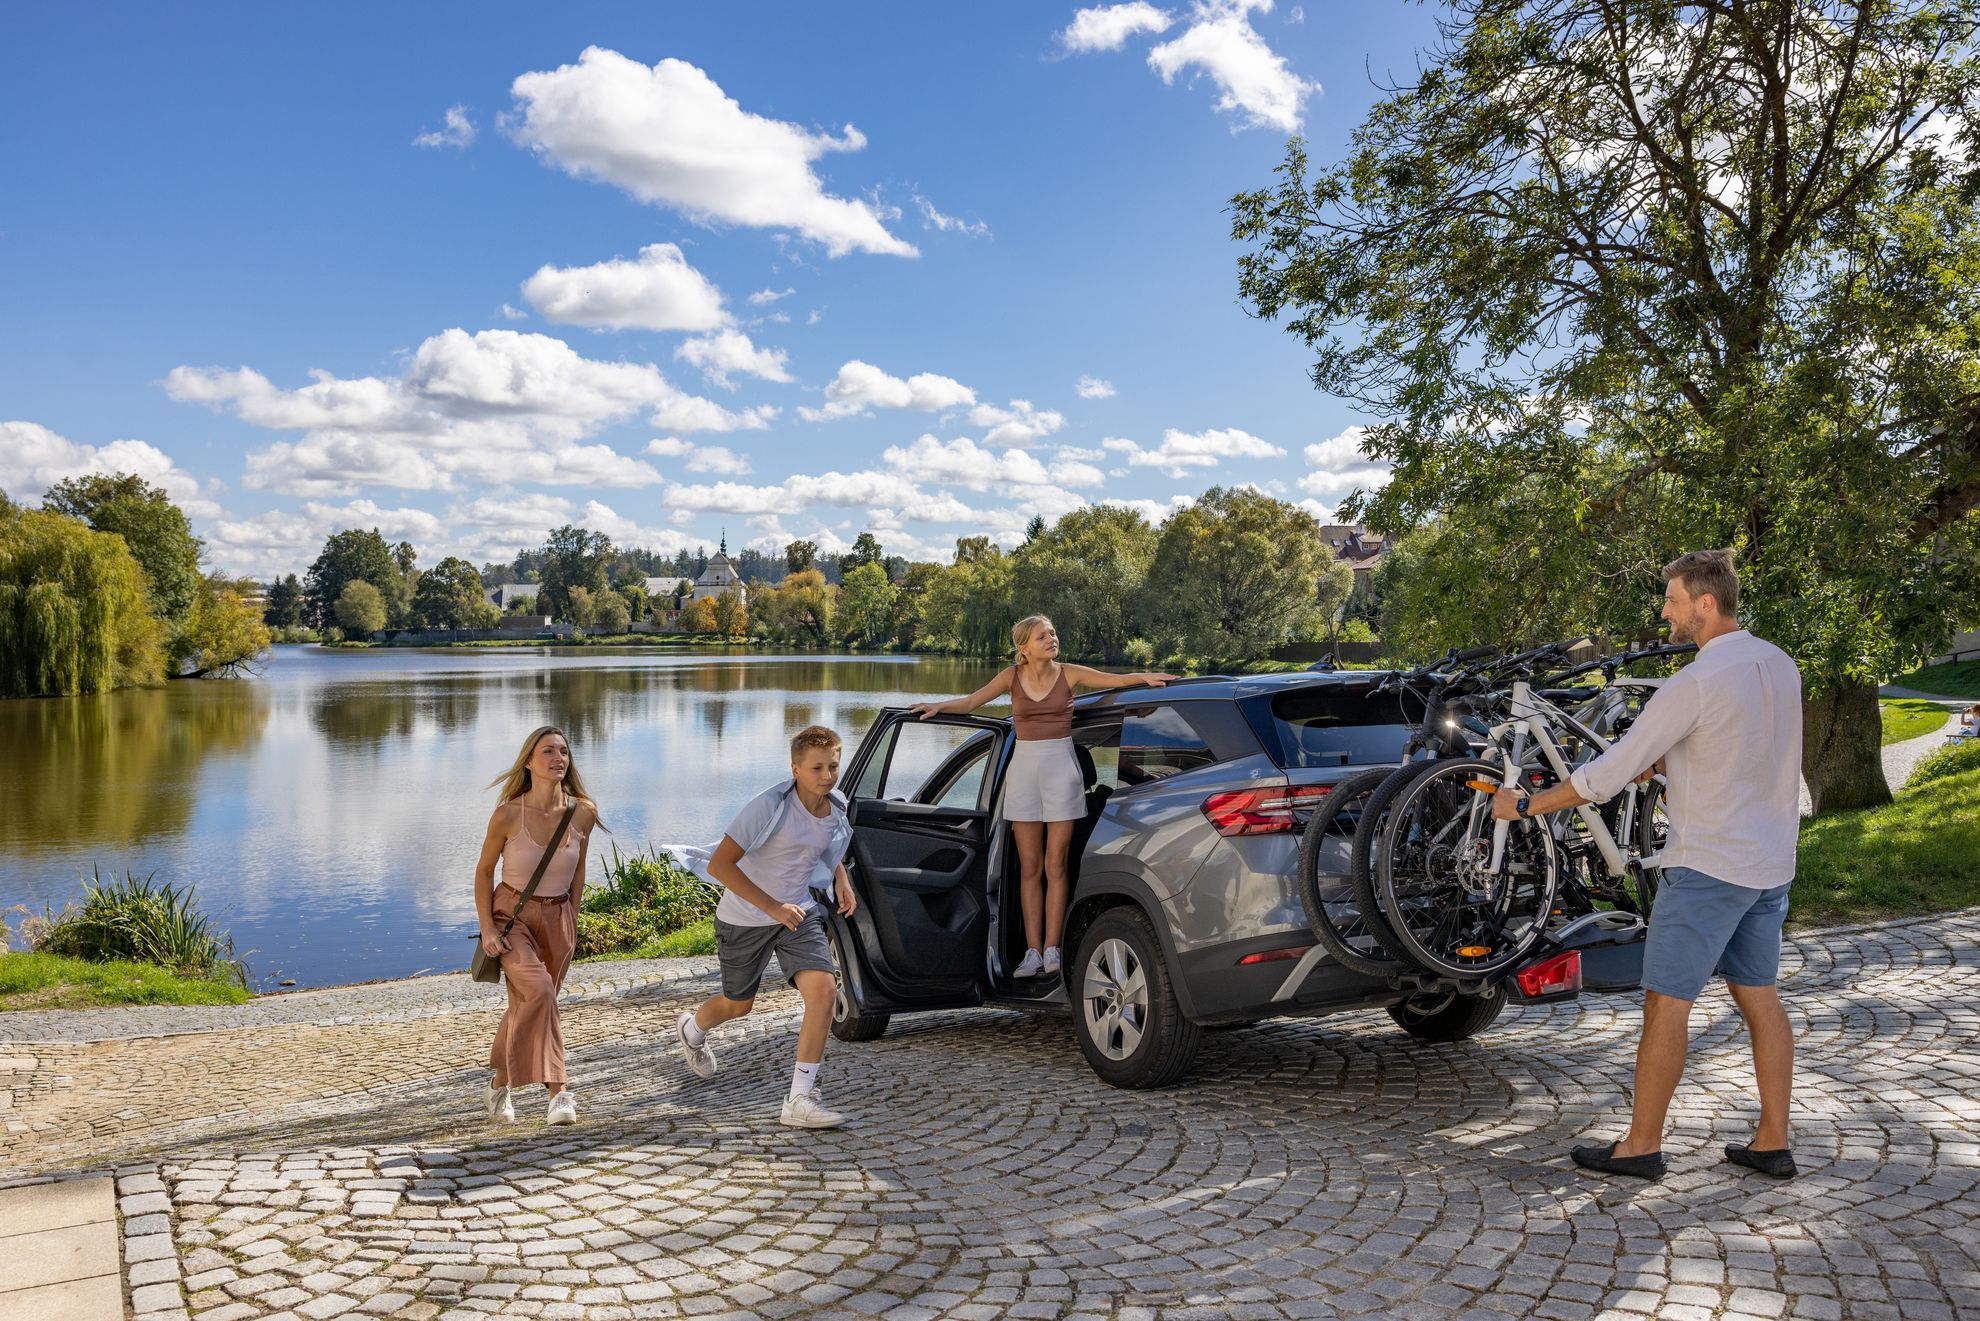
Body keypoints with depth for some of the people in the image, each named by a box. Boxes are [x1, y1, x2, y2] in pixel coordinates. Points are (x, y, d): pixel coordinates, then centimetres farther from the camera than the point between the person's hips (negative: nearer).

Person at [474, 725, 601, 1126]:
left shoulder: (584, 813, -9)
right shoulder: (508, 814, -17)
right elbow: (484, 870, -3)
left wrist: (570, 923, 10)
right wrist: (486, 929, -9)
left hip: (557, 919, 3)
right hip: (511, 915, -3)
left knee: (526, 1008, 11)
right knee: (538, 991, -27)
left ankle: (501, 1083, 35)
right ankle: (558, 1090, -24)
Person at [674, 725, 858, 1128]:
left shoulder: (836, 810, -5)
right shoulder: (770, 806, -26)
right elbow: (719, 864, -25)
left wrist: (841, 878, 2)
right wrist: (771, 906, -28)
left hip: (799, 912, 4)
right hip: (745, 918, -4)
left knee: (824, 988, -19)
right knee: (737, 1005, 15)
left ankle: (799, 1100, -12)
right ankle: (692, 1030, 54)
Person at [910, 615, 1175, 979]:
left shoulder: (1069, 674, 1)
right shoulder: (1012, 677, 5)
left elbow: (1117, 680, -6)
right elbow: (969, 702, 6)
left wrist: (1146, 677, -24)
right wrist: (939, 706, -10)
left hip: (1061, 766, -2)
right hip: (1024, 767, 2)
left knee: (1055, 866, -3)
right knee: (1029, 867, 3)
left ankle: (1051, 950, 1)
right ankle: (1032, 952, 6)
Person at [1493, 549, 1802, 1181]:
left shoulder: (1696, 682, -20)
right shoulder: (1779, 664, 6)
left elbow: (1608, 774, -18)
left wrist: (1523, 805, -9)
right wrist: (1654, 762, 20)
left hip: (1708, 866, -9)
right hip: (1771, 863, 9)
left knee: (1666, 1003, -1)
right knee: (1759, 998, 14)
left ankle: (1641, 1145, 7)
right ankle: (1773, 1143, 20)